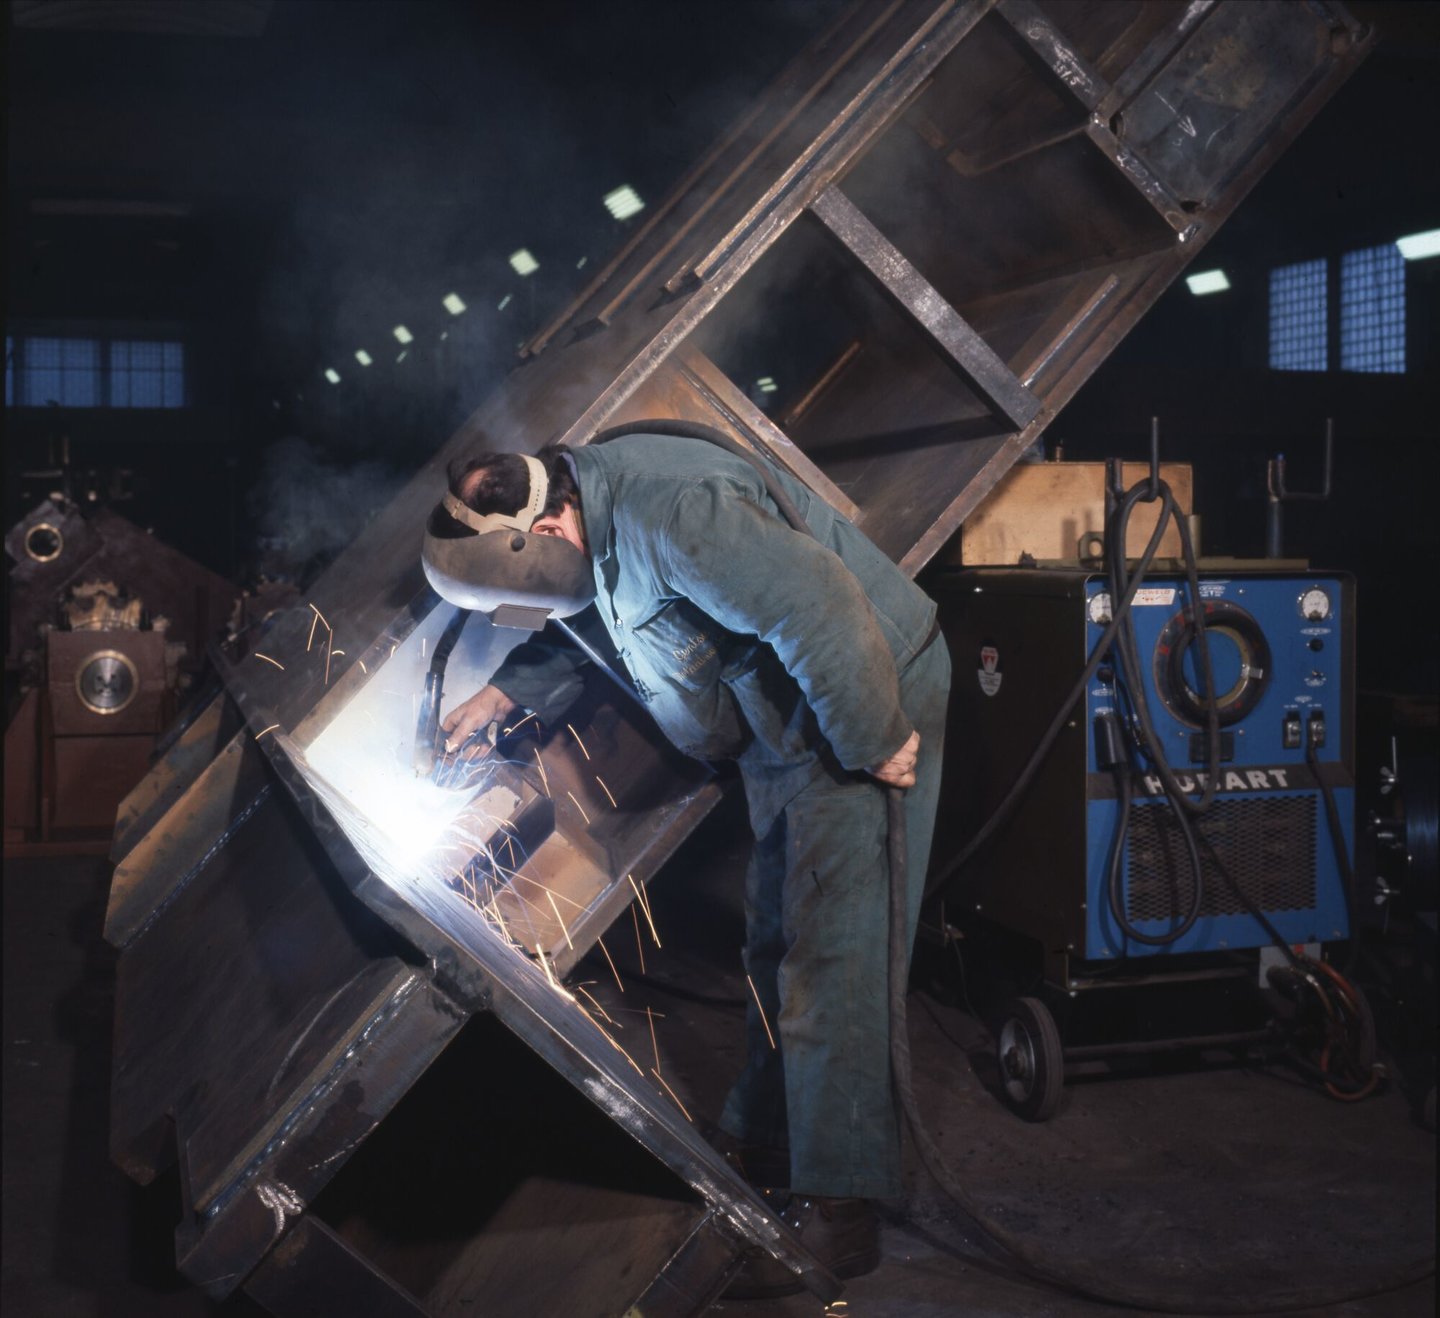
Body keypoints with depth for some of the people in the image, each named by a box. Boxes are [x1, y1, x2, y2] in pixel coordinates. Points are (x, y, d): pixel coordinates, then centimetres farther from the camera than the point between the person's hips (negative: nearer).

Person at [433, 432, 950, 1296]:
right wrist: (506, 692, 9)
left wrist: (873, 743, -26)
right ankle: (765, 1139, 34)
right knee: (777, 941, 18)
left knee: (832, 955, -11)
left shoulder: (672, 512, -30)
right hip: (786, 733, 10)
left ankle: (838, 1210, -4)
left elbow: (819, 606, -34)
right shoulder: (600, 519, 2)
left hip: (868, 702, -10)